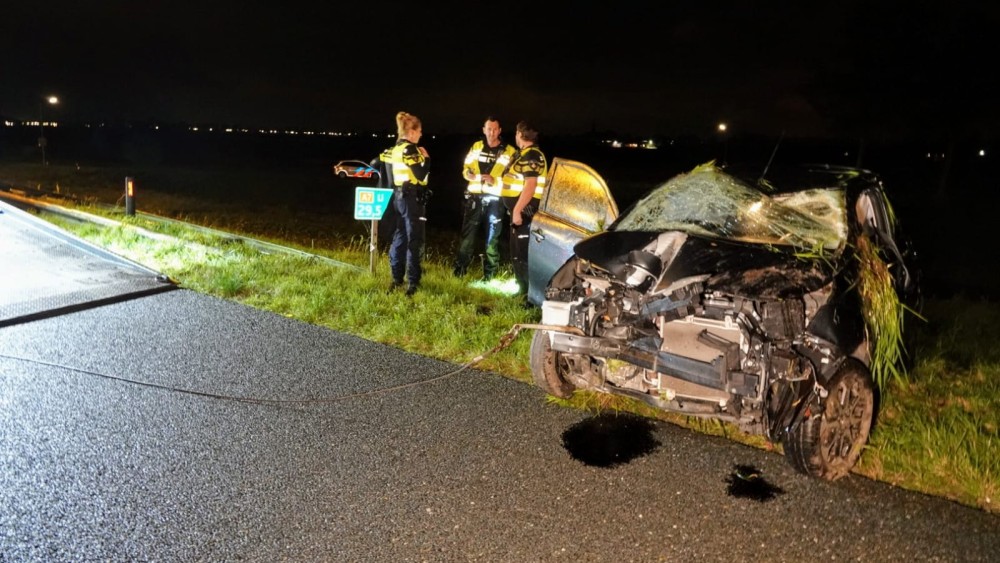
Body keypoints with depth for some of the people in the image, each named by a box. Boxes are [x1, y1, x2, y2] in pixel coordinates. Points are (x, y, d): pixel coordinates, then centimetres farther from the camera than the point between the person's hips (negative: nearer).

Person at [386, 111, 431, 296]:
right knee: (414, 240, -4)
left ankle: (397, 279, 20)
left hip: (399, 196, 9)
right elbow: (421, 175, -19)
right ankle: (413, 282, -1)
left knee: (400, 237, 13)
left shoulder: (395, 149, 12)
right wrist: (426, 158, -7)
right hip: (412, 198, -9)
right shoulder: (410, 149, -15)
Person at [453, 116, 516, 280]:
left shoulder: (509, 152, 0)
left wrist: (494, 181, -17)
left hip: (494, 200, -2)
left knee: (492, 238, 4)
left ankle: (489, 273, 12)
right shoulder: (476, 147, 10)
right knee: (467, 234, 3)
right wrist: (473, 176, -10)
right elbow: (466, 170, 13)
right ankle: (459, 269, 11)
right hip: (474, 198, 2)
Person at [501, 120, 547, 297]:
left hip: (524, 211, -11)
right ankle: (524, 291, 26)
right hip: (519, 210, 11)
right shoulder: (523, 154, 17)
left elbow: (531, 185, -24)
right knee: (517, 254, 17)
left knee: (525, 254, -10)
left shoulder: (531, 155, -15)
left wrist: (517, 210, -26)